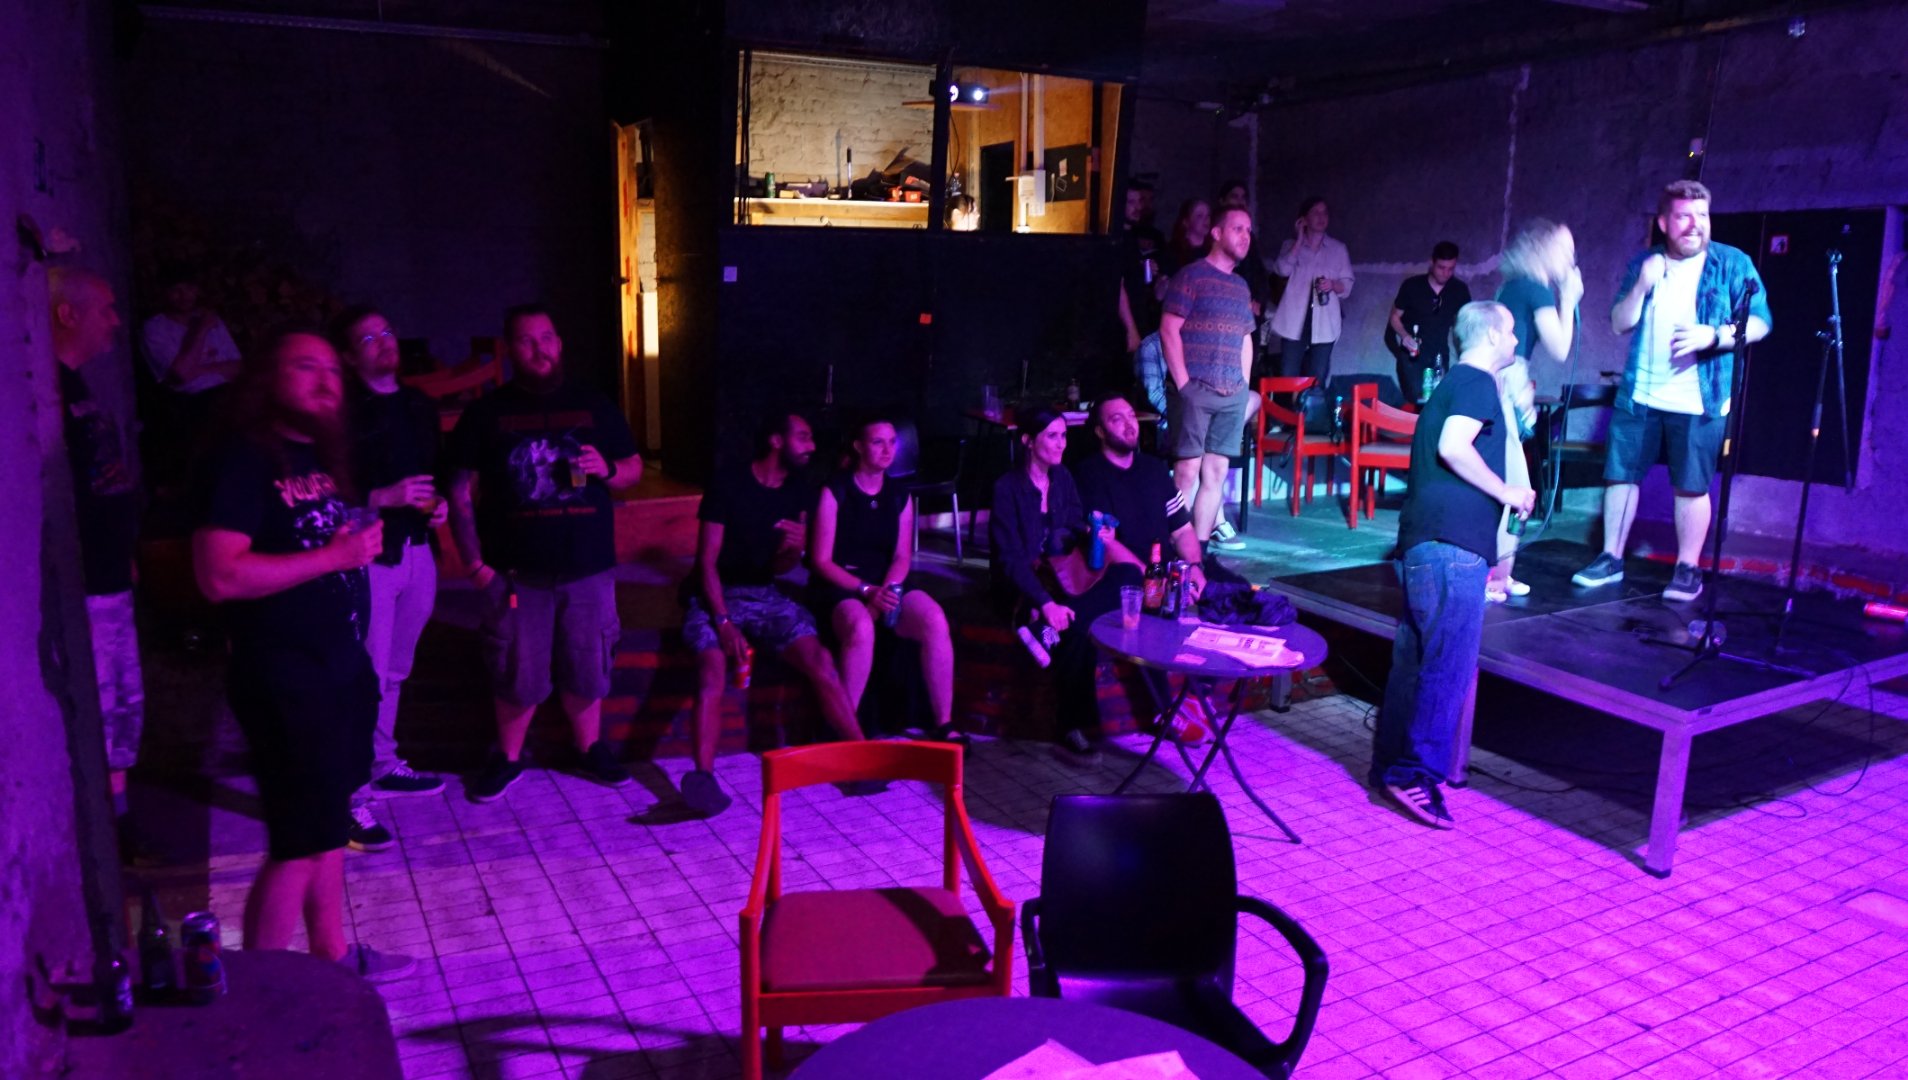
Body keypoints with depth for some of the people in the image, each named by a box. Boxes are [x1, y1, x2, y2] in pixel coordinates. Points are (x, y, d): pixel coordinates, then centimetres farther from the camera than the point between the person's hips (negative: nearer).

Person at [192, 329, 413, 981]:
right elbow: (219, 576, -25)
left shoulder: (321, 456, 12)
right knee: (298, 842, -3)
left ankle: (331, 955, 32)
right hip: (284, 680, -9)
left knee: (327, 825, 18)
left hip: (342, 668, 9)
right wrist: (334, 555, -23)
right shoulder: (242, 460, -15)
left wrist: (362, 537, 10)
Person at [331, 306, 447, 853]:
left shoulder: (419, 406, 12)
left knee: (394, 671, 19)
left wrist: (438, 504, 4)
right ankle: (350, 798, 2)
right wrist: (385, 497, -22)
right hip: (370, 557, -7)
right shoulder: (342, 412, -11)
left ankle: (383, 767, 33)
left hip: (416, 550, 7)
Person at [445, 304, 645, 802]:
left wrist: (608, 470, -10)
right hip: (516, 571, -1)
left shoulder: (594, 406, 8)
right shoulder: (486, 413, 3)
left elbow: (634, 468, 13)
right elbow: (460, 491, 2)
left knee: (586, 668, 11)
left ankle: (591, 748, 29)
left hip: (589, 568, 1)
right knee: (518, 674, 7)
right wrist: (474, 562, -5)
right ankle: (508, 757, 26)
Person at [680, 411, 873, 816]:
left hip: (764, 594, 4)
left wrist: (794, 549, -20)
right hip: (715, 595, -4)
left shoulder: (800, 493, 6)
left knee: (819, 659, -20)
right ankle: (704, 776, -42)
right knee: (713, 668, -31)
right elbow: (707, 561, -11)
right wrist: (724, 622, -22)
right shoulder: (727, 484, -9)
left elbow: (779, 568, 4)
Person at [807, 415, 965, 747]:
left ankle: (943, 724, -19)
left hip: (886, 586, 4)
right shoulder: (835, 492, -2)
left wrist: (885, 590, -13)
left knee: (935, 620, -25)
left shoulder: (900, 496, 13)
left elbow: (902, 557, 8)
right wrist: (866, 590, -18)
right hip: (840, 589, -4)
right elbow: (821, 561, -6)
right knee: (861, 628, -38)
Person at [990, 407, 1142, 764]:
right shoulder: (1008, 487, -10)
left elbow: (1078, 528, 14)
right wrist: (1045, 603, -29)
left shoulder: (1063, 479, 11)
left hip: (1064, 579, 6)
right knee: (1075, 626, -35)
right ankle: (1072, 732, -26)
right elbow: (1011, 558, -17)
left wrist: (1098, 535, -11)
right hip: (1023, 587, -6)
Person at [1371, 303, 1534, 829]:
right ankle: (1416, 772, -6)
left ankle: (1390, 767, 18)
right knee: (1449, 665, -8)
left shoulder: (1451, 384, 24)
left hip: (1423, 540, 10)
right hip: (1452, 542, -10)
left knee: (1414, 659, 12)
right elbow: (1453, 446, -19)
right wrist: (1506, 492, -9)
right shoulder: (1477, 381, -4)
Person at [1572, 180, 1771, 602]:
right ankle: (1610, 559, 18)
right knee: (1621, 476, 6)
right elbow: (1619, 324, 4)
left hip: (1698, 401, -3)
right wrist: (1641, 287, -13)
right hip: (1638, 395, 3)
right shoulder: (1643, 264, 9)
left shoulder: (1733, 264, -1)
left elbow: (1759, 323, -5)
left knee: (1691, 487, 0)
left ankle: (1688, 570, 11)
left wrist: (1713, 336, -23)